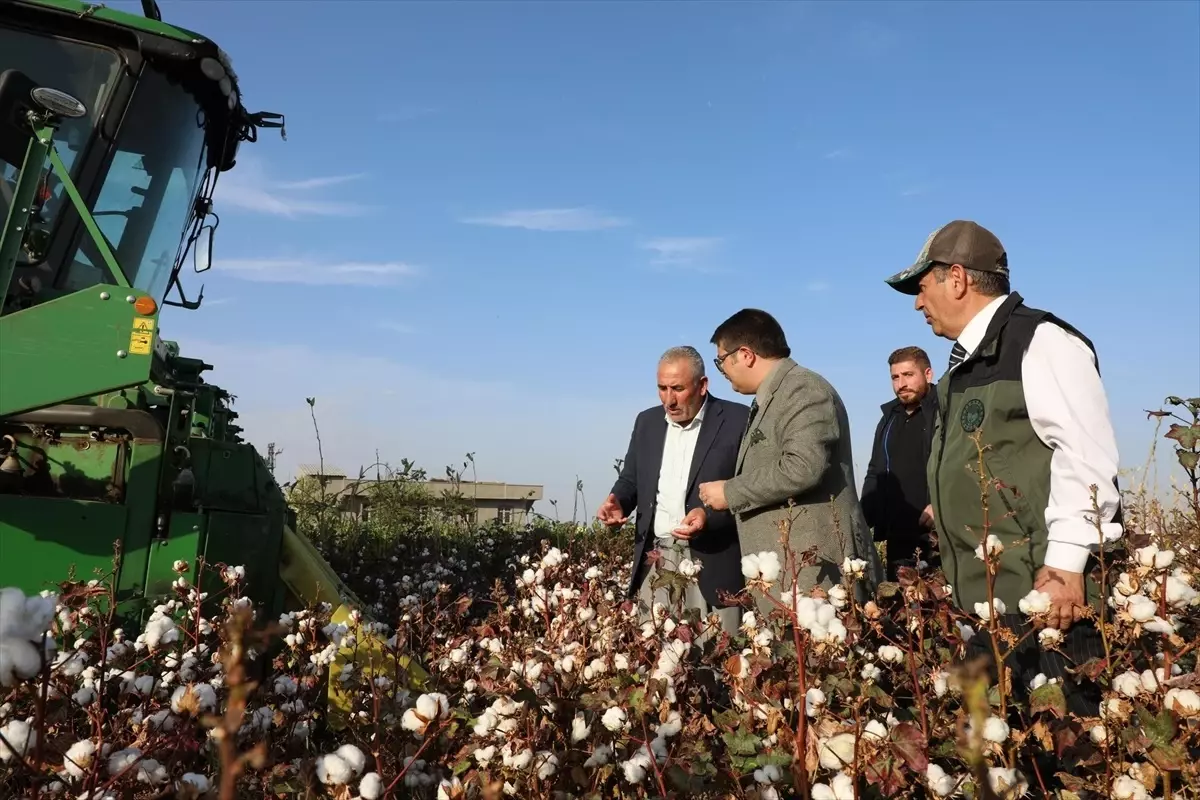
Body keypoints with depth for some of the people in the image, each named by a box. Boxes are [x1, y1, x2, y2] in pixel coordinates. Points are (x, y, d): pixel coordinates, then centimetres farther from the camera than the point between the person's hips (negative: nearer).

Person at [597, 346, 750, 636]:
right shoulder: (647, 421, 12)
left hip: (712, 563, -4)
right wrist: (618, 501, -3)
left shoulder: (738, 420, -5)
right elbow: (631, 478, 19)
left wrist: (712, 515, -20)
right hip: (655, 560, 4)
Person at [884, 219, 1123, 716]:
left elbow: (1084, 453, -17)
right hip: (987, 602, 9)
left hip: (1046, 591, -9)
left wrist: (1065, 561, -22)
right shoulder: (964, 365, 20)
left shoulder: (1040, 340, -7)